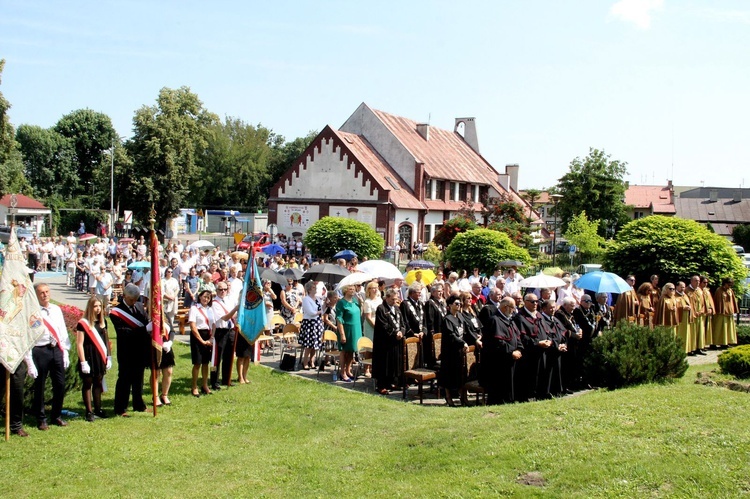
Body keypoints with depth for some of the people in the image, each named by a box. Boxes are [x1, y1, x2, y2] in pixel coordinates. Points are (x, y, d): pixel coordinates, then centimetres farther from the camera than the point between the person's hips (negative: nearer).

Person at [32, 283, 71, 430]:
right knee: (40, 386, 5)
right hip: (40, 351, -5)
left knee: (60, 385, 8)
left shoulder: (57, 310, 11)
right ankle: (41, 419, 18)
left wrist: (65, 352, 10)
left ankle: (56, 416, 24)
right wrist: (29, 358, -12)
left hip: (57, 350, 5)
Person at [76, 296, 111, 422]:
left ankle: (98, 409, 22)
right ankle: (89, 411, 10)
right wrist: (83, 362, -15)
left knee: (98, 383, 13)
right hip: (88, 357, -5)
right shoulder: (83, 323, -10)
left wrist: (109, 357, 11)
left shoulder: (103, 321, 8)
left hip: (100, 357, 5)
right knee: (88, 383, 4)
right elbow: (79, 344, -11)